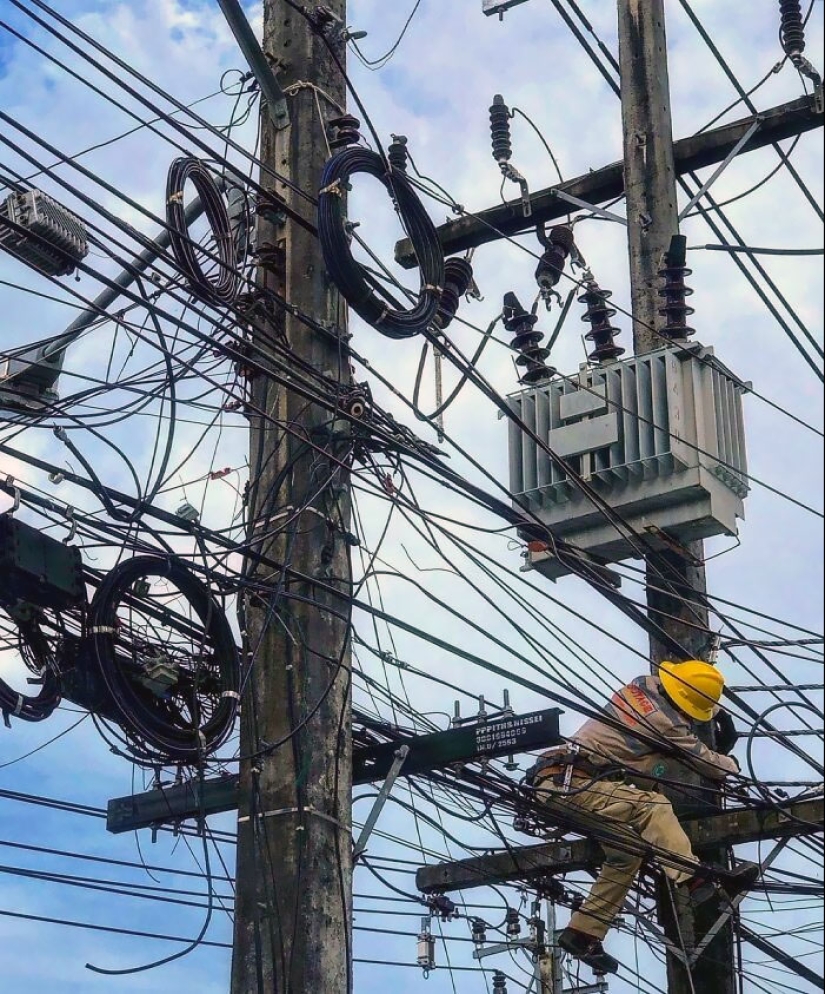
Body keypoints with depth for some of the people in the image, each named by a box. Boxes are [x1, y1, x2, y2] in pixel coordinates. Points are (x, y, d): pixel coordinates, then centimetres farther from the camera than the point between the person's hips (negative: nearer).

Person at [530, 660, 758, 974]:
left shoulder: (644, 684, 9)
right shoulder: (667, 725, -14)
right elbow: (706, 761, 3)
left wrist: (718, 711, 31)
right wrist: (732, 765, 23)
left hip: (558, 778, 10)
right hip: (570, 783, -10)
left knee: (627, 852, 13)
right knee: (651, 805, -24)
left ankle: (583, 934, 16)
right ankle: (695, 879, -34)